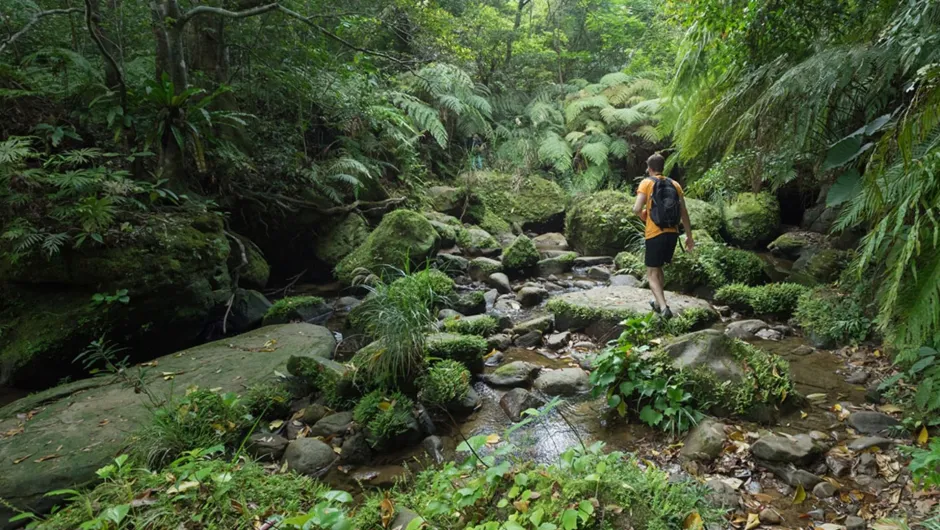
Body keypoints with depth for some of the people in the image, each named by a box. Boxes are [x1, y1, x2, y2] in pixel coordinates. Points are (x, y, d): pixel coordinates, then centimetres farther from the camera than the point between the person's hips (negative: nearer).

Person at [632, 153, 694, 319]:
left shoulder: (647, 183, -4)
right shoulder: (675, 184, 9)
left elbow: (637, 209, -15)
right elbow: (684, 213, 9)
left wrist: (642, 214, 8)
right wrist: (689, 236, 15)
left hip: (655, 234, -5)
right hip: (672, 233, 5)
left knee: (652, 273, 2)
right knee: (658, 268, 24)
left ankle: (664, 308, -14)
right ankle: (658, 302, 34)